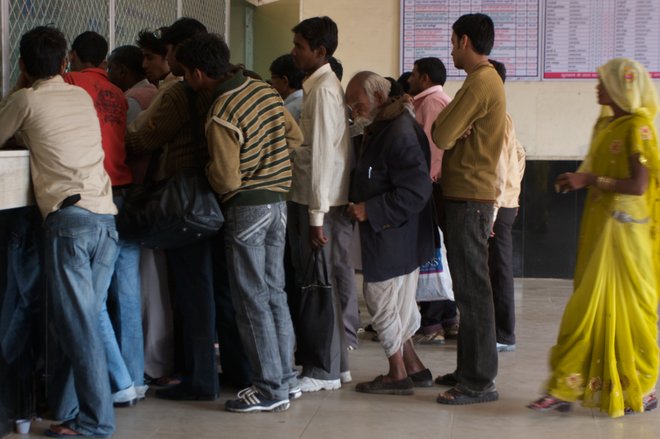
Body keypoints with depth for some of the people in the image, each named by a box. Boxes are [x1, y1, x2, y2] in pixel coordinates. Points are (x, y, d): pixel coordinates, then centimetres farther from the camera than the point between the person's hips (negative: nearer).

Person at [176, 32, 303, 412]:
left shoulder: (221, 117, -20)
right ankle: (286, 378, 22)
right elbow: (296, 136, 12)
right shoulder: (265, 90, 3)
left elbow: (227, 181, -18)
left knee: (252, 299, 0)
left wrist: (209, 170, 1)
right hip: (278, 200, 8)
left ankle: (270, 389, 4)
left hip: (247, 207, -8)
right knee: (274, 292, 15)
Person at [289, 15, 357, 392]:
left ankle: (326, 369, 4)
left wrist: (316, 214, -18)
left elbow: (322, 153, -18)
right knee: (338, 282, 12)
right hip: (336, 200, 9)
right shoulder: (328, 85, 14)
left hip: (322, 202, -9)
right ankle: (339, 361, 20)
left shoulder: (322, 89, -13)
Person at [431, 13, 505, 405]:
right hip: (472, 195, 10)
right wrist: (454, 128, -6)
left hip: (469, 199, -10)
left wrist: (444, 123, 2)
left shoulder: (479, 84, -14)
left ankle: (479, 381, -4)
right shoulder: (490, 81, 18)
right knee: (470, 288, 14)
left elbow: (441, 136, -18)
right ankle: (470, 369, 22)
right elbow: (449, 136, 15)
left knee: (472, 289, -8)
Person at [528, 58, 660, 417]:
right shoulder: (603, 124, 13)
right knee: (591, 307, 8)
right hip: (599, 224, 8)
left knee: (626, 308, -1)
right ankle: (566, 389, 10)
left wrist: (590, 180, -17)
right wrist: (577, 180, 1)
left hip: (624, 227, -8)